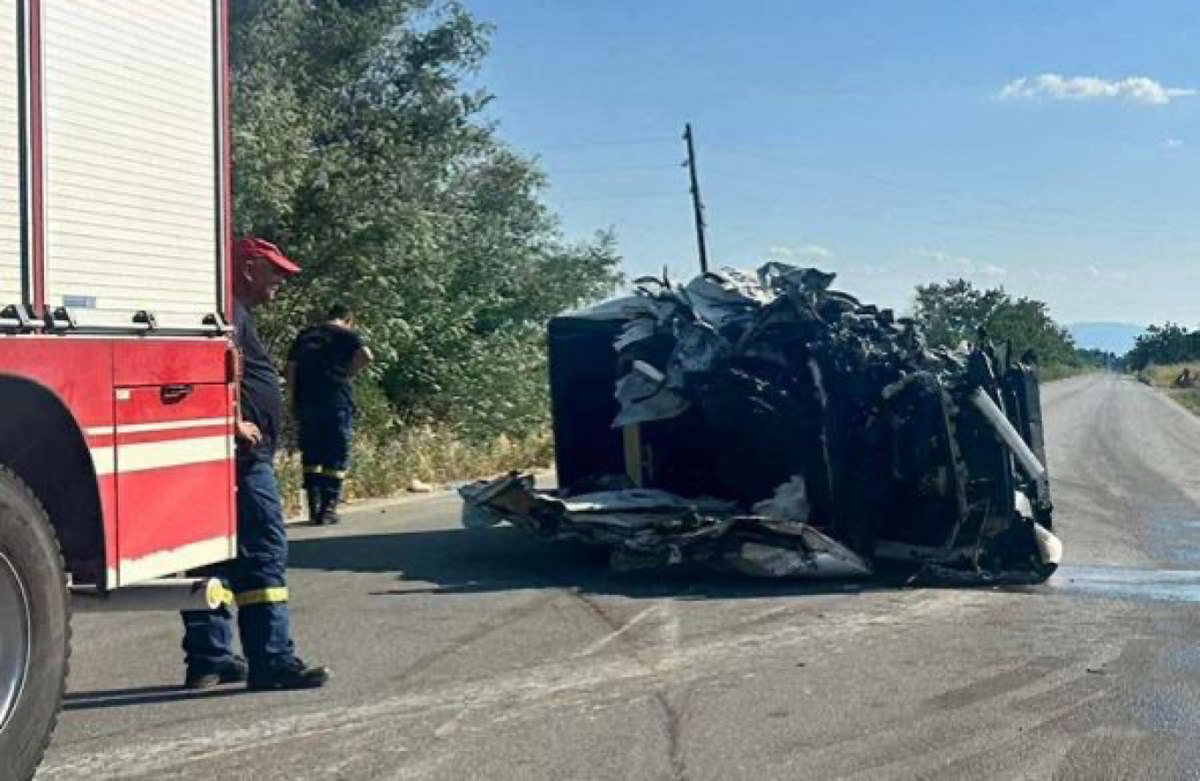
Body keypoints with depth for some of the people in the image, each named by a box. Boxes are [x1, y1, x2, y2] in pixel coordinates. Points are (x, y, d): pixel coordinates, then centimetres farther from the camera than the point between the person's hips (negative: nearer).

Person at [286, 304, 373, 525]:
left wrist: (295, 398, 16)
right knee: (335, 457, 2)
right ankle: (327, 509, -2)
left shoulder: (305, 335, 18)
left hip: (304, 401, 5)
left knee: (311, 456, 13)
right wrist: (348, 374, 1)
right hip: (335, 401, -4)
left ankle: (314, 508, 14)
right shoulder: (347, 334, 4)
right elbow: (365, 356, -14)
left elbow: (291, 368, 15)